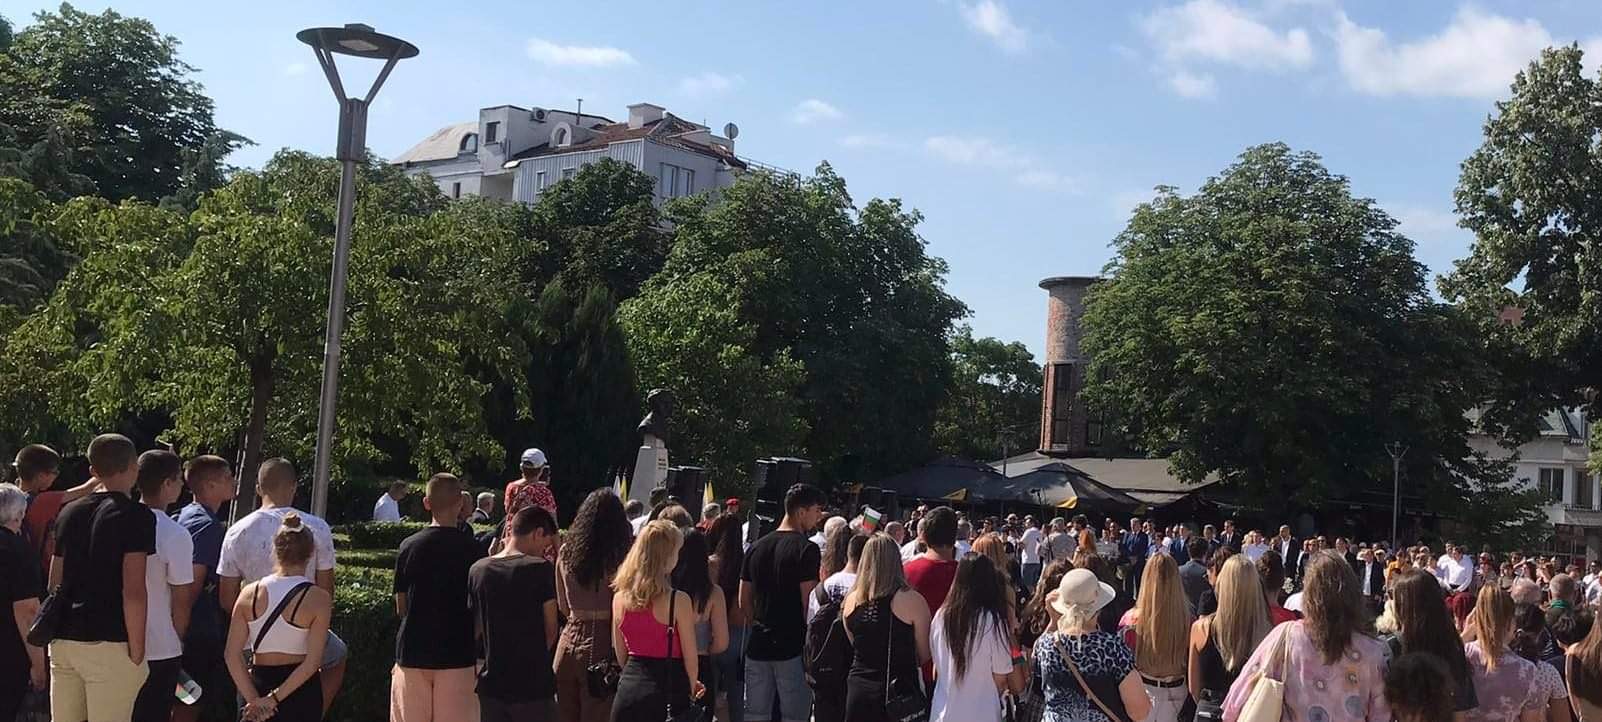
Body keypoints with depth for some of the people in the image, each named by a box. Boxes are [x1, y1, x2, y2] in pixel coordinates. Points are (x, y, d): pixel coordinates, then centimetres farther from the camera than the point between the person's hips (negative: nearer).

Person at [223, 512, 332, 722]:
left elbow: (232, 655, -7)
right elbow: (312, 661, -17)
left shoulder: (249, 594, -3)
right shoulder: (318, 598, -12)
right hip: (300, 690, -2)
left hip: (259, 683, 2)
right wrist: (276, 698, -12)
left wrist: (254, 700, -8)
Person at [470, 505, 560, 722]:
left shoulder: (477, 570, 2)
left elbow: (475, 629, 9)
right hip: (533, 686, -5)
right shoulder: (540, 568, -12)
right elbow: (551, 630, -5)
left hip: (492, 684, 5)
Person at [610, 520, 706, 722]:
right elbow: (690, 656, -6)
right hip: (668, 694, -5)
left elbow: (620, 654, 11)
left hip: (628, 690, 5)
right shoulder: (678, 601, -14)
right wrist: (692, 687, 12)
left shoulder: (619, 597, 1)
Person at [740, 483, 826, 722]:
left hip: (758, 645, 6)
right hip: (792, 647, -6)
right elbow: (809, 603, -13)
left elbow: (744, 601, 12)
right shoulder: (807, 549, -11)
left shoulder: (757, 547, 10)